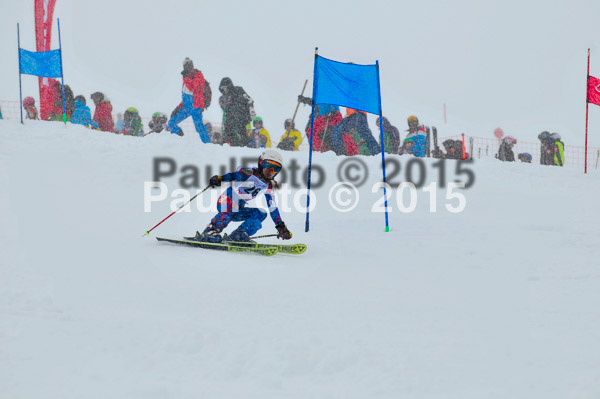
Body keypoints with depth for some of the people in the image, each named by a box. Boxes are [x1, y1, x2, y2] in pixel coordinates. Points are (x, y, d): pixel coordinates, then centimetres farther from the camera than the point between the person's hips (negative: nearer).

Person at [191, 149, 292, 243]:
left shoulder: (268, 187, 8)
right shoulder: (249, 173, -11)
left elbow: (272, 207, 13)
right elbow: (233, 175, -26)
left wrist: (281, 226, 10)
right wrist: (219, 179, -46)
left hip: (238, 210, 7)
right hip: (226, 202, -7)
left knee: (261, 214, -10)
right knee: (231, 205, -37)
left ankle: (238, 235, -25)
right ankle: (209, 232, -40)